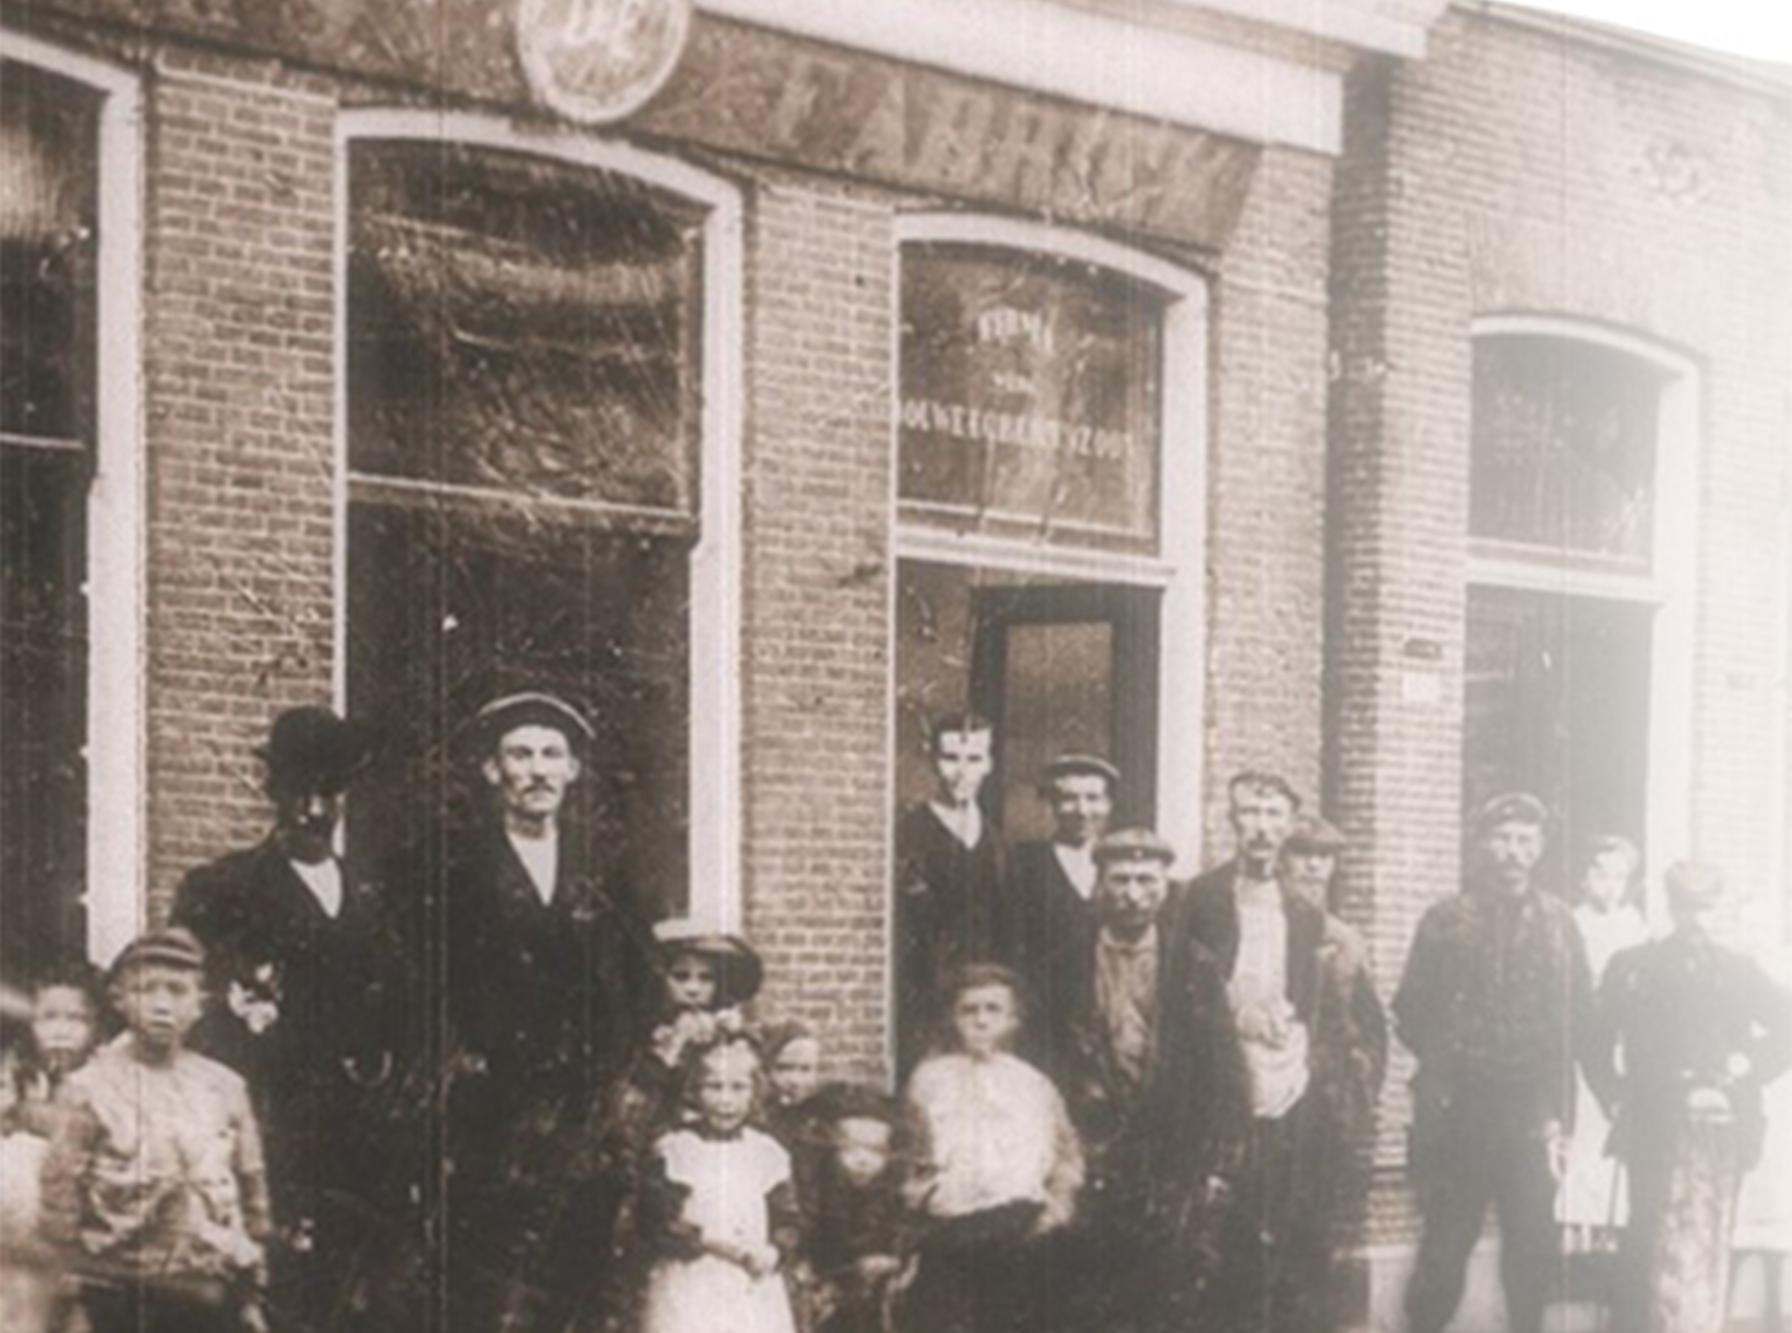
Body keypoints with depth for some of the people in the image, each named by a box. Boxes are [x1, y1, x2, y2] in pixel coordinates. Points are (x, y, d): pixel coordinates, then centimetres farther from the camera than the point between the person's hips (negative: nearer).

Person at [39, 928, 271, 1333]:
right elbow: (60, 1203, -2)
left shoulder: (225, 1088, 5)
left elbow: (253, 1191, 11)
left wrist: (251, 1293, 10)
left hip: (216, 1299, 3)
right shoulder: (90, 1090, -4)